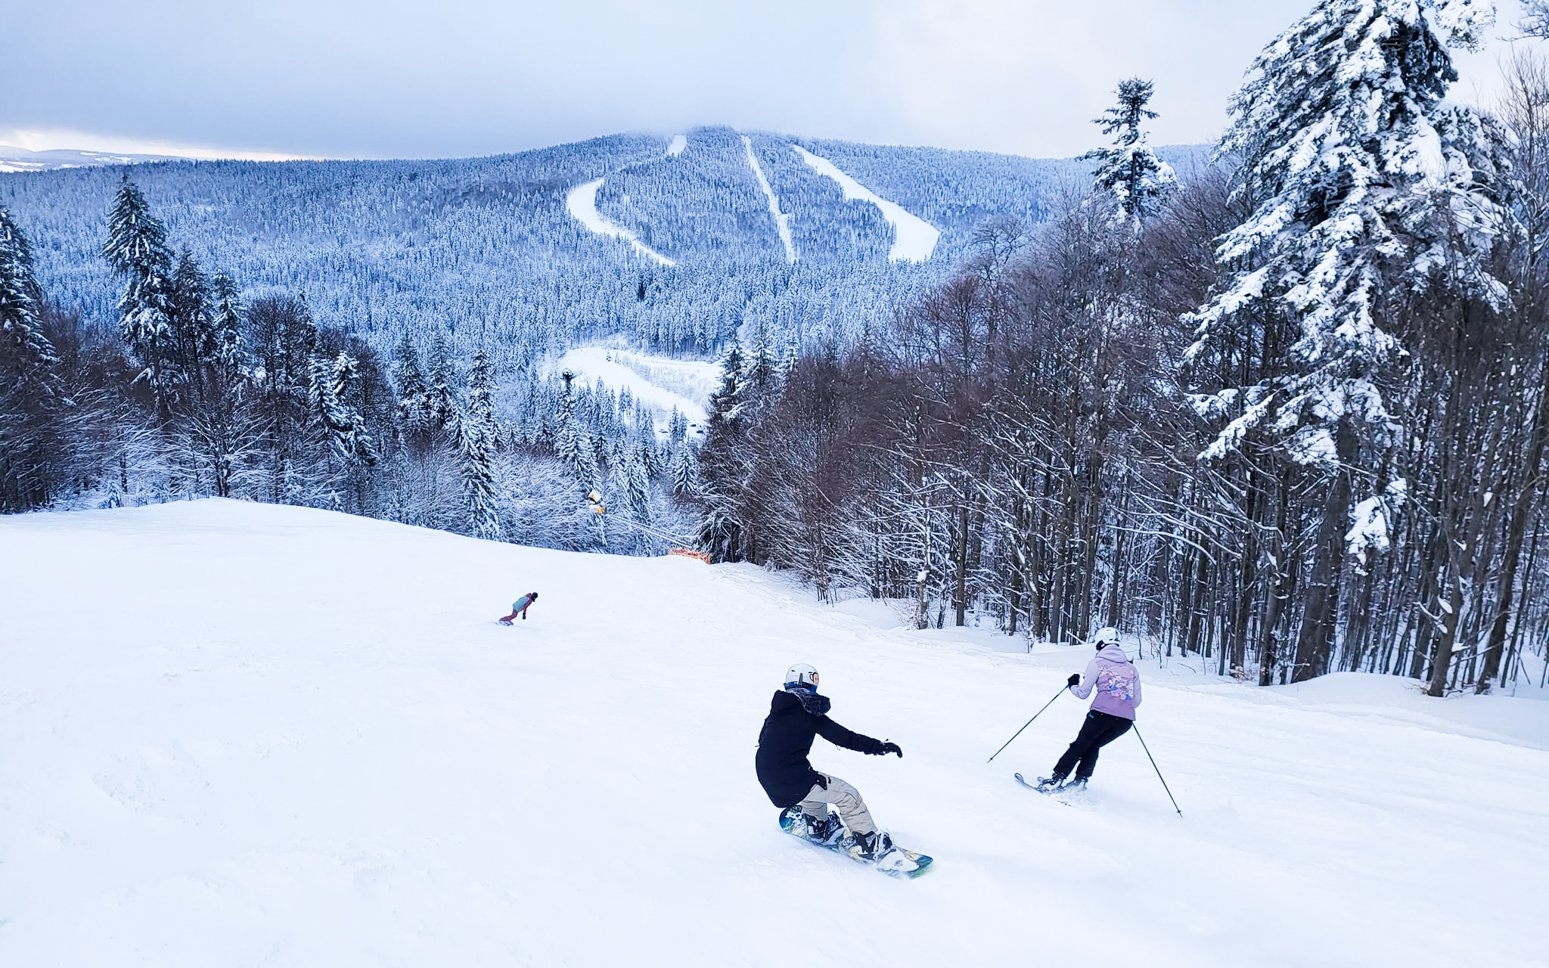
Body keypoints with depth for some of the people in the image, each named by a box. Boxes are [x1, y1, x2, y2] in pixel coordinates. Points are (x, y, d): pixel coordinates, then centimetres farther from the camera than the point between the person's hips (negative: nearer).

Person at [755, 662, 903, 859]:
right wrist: (879, 746, -8)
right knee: (848, 795, 3)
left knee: (815, 781, 35)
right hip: (794, 782, -8)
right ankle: (869, 844, 3)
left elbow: (762, 739, 14)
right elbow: (845, 738, -11)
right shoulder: (810, 713, -10)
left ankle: (818, 827, 45)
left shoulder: (777, 709, 6)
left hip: (767, 780, 8)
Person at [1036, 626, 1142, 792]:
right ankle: (1080, 780, 12)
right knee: (1093, 746, 23)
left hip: (1102, 713, -4)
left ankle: (1055, 779, 5)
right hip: (1126, 720, 4)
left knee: (1080, 746, 11)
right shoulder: (1132, 668, 17)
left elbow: (1083, 693, 4)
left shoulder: (1097, 663, 5)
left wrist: (1073, 684, 23)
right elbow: (1136, 701, 16)